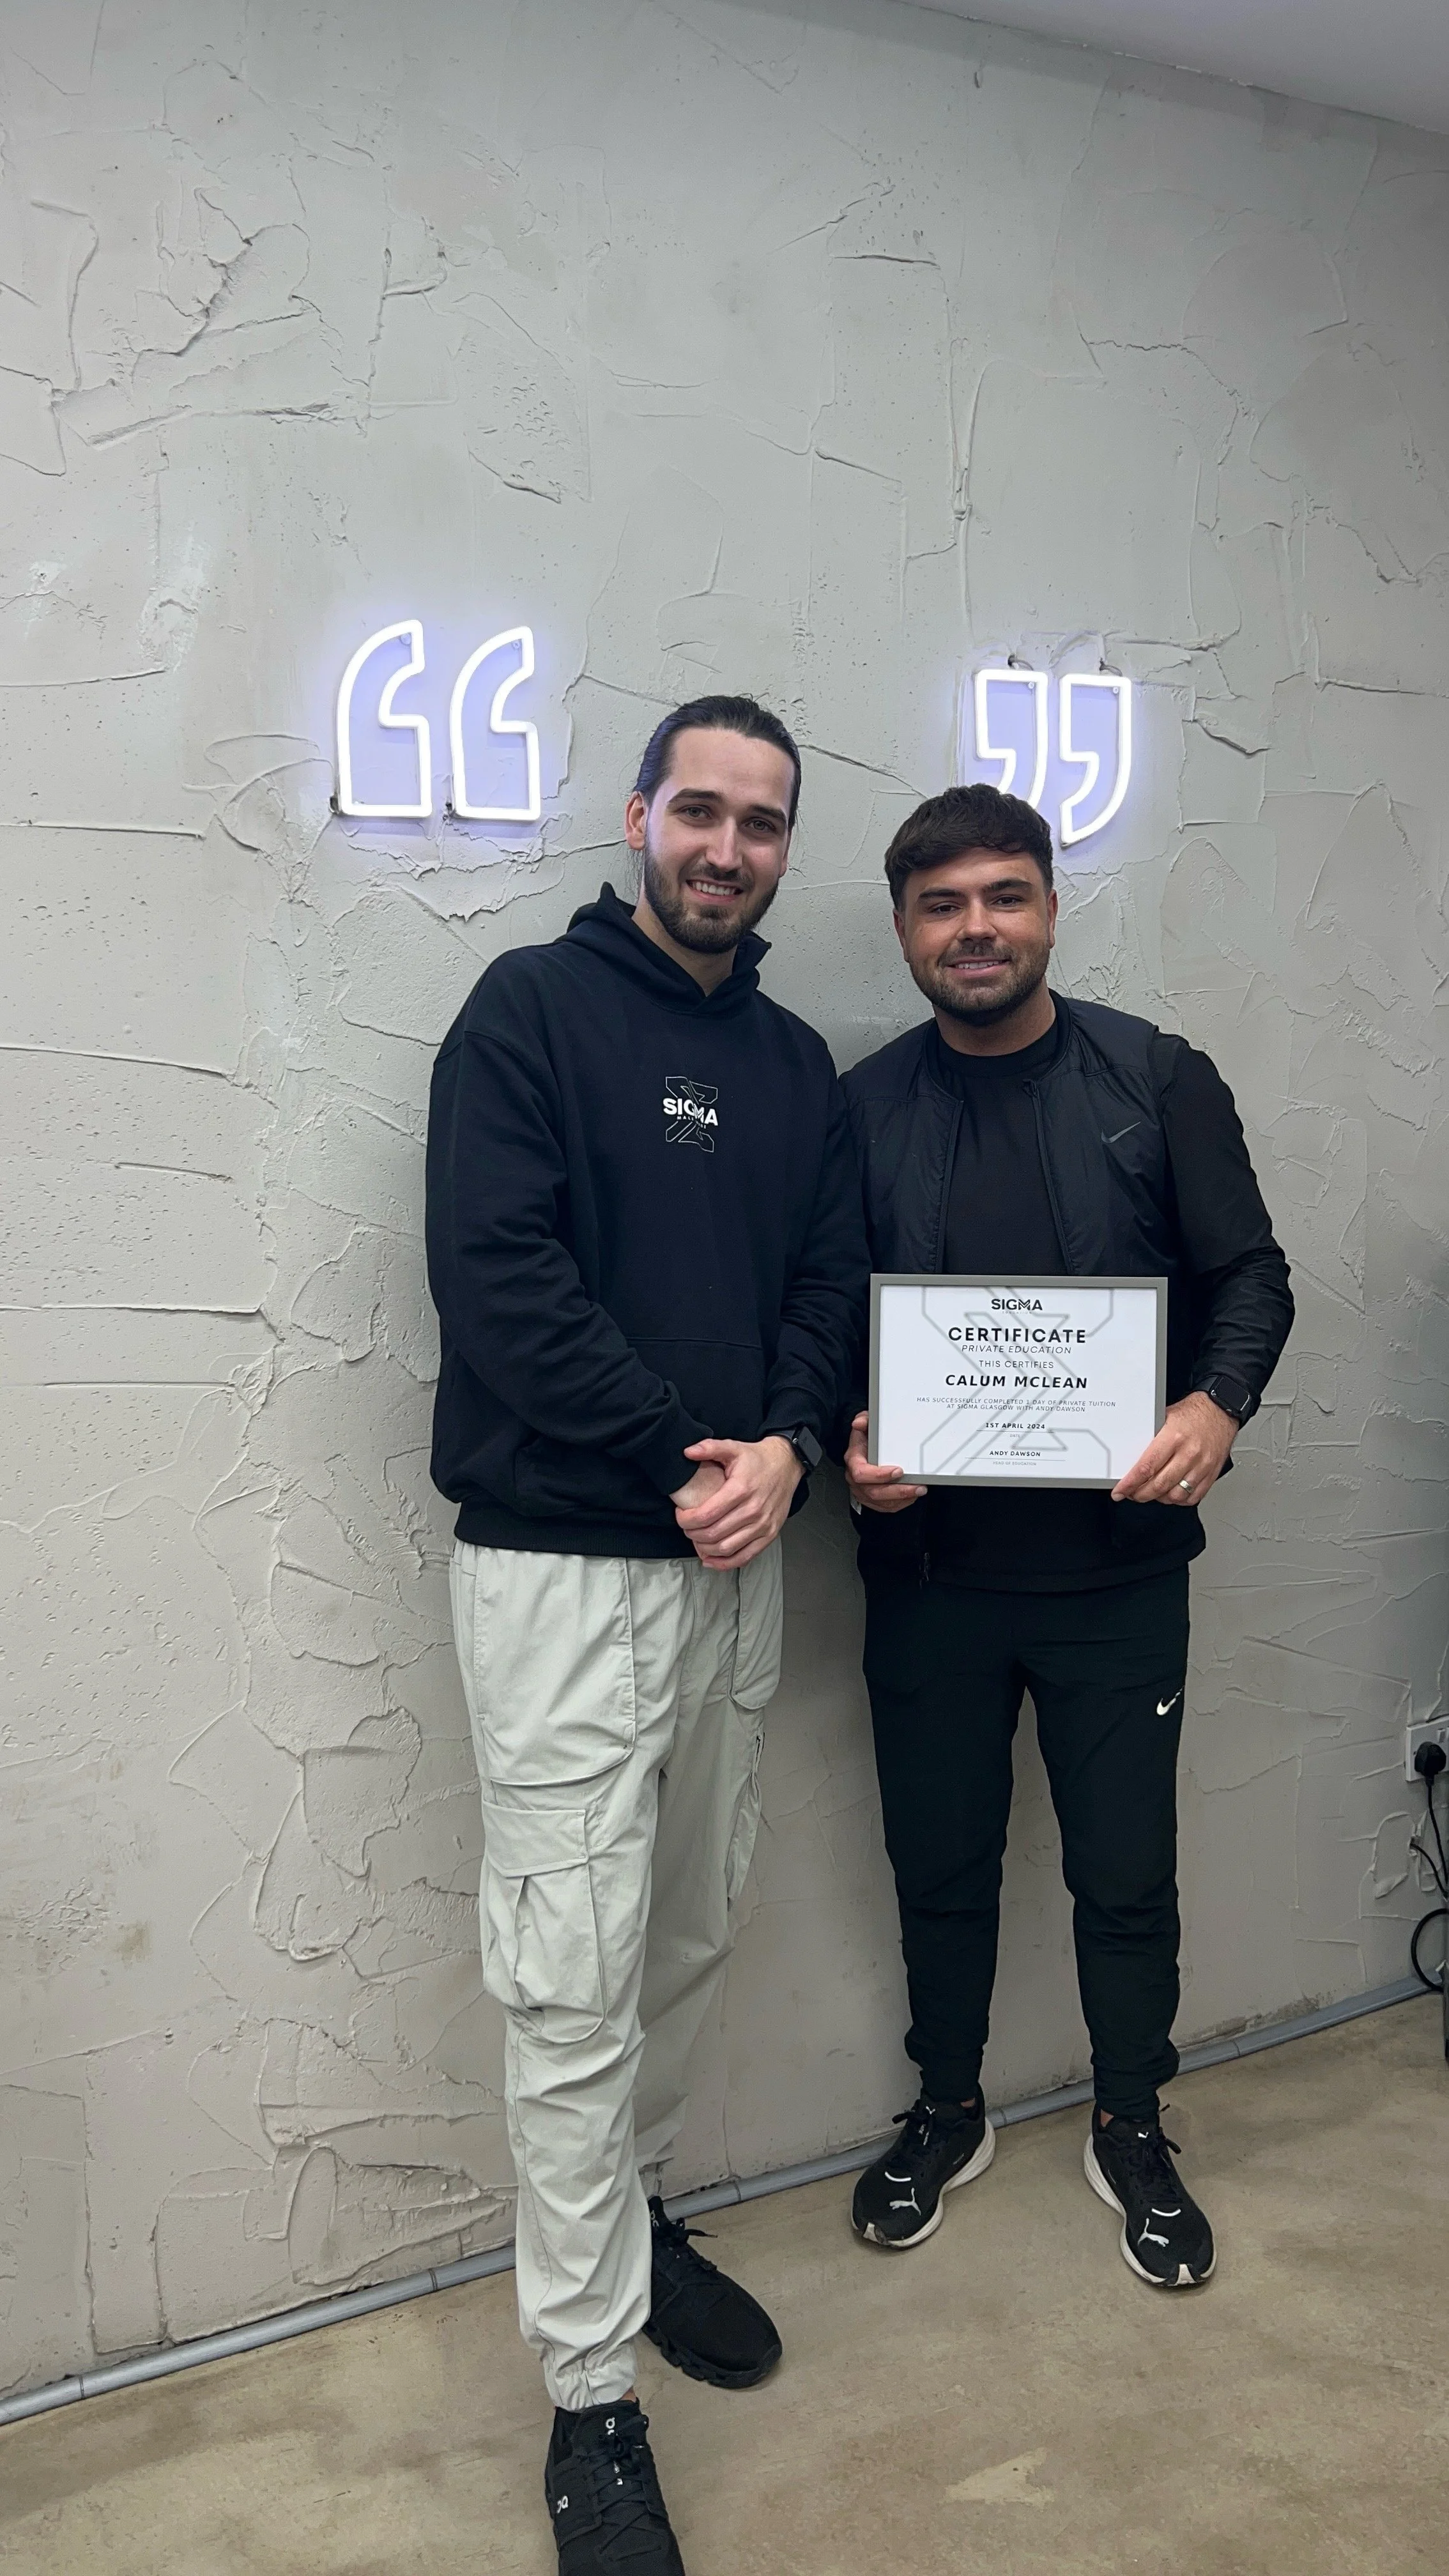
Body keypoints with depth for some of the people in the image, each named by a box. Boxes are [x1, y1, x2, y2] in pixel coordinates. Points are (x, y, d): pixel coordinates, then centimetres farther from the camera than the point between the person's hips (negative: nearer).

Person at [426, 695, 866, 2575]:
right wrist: (684, 1458, -16)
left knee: (693, 1933, 18)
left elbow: (830, 1283, 10)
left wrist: (787, 1448, -10)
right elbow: (494, 1269, -15)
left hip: (737, 1560, 6)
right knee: (573, 1978, -1)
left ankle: (630, 2214, 40)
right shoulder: (533, 1010, -5)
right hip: (563, 1559, -6)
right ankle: (593, 2401, 13)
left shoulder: (796, 1063, 13)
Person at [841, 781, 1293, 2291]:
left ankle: (1131, 2131, 37)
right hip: (929, 1565, 1)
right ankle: (946, 2116, 40)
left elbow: (1249, 1273, 0)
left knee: (1127, 1873, 12)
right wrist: (848, 1449, -14)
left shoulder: (1158, 1079, -2)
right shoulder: (861, 1108, 1)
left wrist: (1217, 1404, -19)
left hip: (1118, 1561, -1)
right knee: (941, 1868, 16)